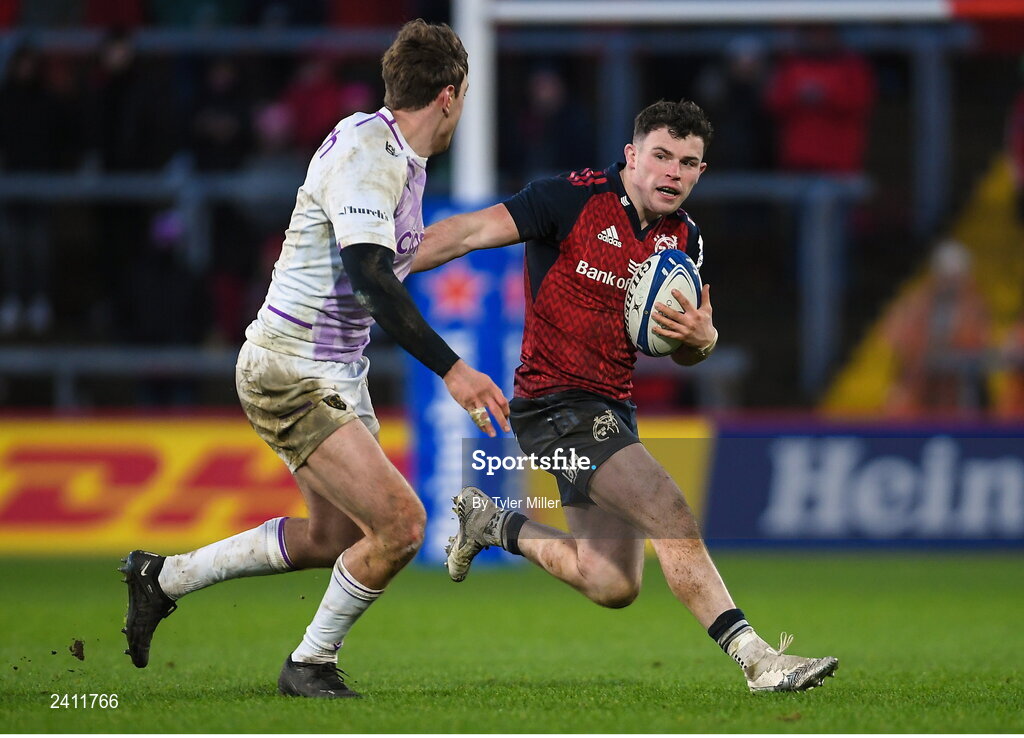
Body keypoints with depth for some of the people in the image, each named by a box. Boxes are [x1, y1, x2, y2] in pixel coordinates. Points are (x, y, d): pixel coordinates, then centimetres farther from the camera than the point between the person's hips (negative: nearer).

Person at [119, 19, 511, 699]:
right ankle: (311, 664, 2)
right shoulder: (366, 151, -22)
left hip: (337, 377, 11)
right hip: (291, 377, -11)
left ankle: (164, 578, 33)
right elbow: (369, 274, -32)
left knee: (336, 535, 20)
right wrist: (451, 369, -35)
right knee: (400, 522, -17)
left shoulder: (401, 157, 9)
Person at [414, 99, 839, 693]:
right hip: (556, 400, -8)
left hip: (612, 411, 8)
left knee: (612, 584, 10)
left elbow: (692, 350, 15)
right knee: (673, 517, -22)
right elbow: (469, 233, -13)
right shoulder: (574, 198, -13)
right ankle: (756, 659, -22)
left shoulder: (684, 238, 6)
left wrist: (698, 337, -11)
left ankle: (491, 524, 30)